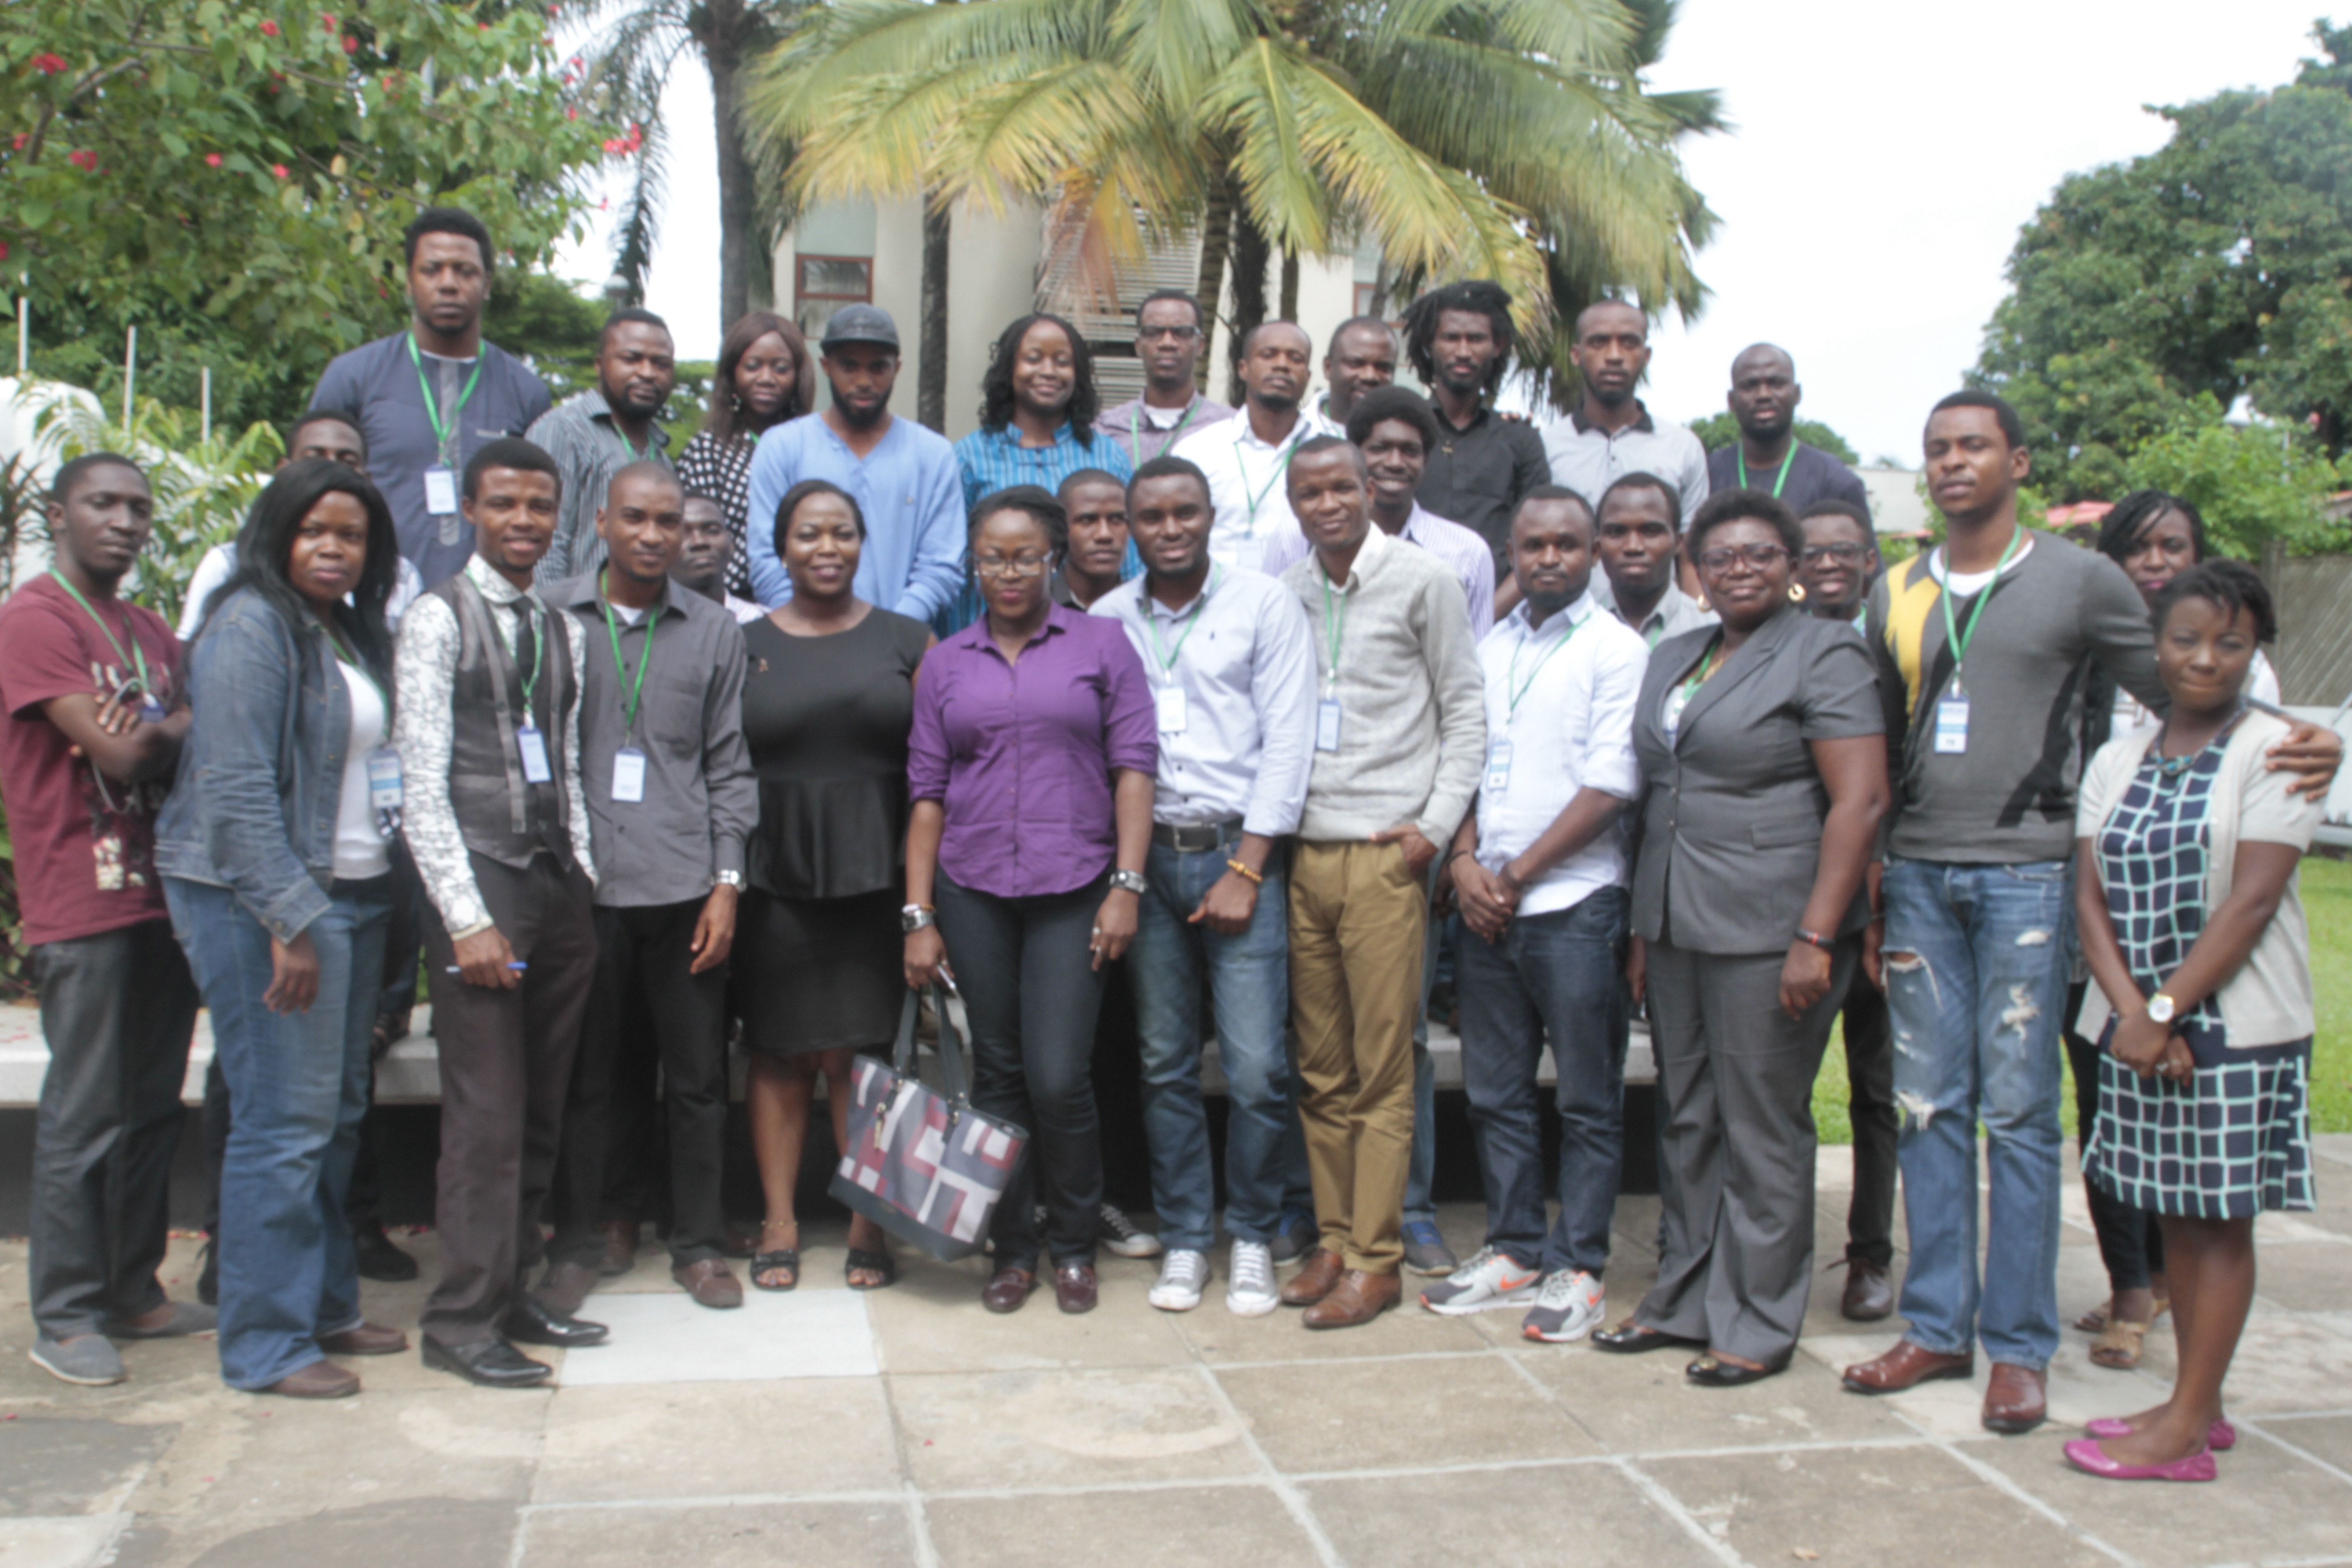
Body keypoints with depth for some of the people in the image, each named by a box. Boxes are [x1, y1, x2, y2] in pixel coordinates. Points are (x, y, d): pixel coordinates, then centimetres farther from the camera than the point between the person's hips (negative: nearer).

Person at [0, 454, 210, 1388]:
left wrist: (156, 741, -9)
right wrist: (185, 723, 0)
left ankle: (134, 1293, 22)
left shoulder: (149, 633, 17)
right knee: (85, 1117, -2)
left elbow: (187, 750, 12)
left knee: (153, 1109, 12)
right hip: (82, 909, -7)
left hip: (161, 896, 8)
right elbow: (117, 755, -17)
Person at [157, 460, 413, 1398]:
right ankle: (264, 1345, 6)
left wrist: (373, 899, 12)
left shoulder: (352, 629, 14)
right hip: (264, 901, -8)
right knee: (286, 1119, -5)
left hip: (350, 894, 9)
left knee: (340, 1111, 13)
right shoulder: (251, 627, -12)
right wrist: (290, 921, -20)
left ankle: (325, 1306, 26)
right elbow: (237, 786, -18)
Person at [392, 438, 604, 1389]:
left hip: (560, 884, 7)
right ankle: (462, 1321, 6)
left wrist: (587, 884, 8)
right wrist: (468, 919, -15)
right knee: (487, 1114, -5)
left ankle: (512, 1295, 22)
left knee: (540, 1114, 11)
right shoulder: (439, 619, -4)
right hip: (480, 884, -6)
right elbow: (421, 784, -10)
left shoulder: (561, 632, 16)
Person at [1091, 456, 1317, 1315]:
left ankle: (1252, 1241, 13)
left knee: (1256, 1068, -5)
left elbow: (1286, 744, -3)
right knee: (1166, 1064, 7)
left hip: (1239, 854, -2)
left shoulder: (1265, 604, 1)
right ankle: (1183, 1239, 19)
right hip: (1146, 857, 3)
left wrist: (1244, 870, -8)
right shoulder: (1107, 618, 9)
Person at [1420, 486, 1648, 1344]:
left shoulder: (1617, 651, -4)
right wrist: (1465, 863, -2)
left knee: (1588, 1102, 3)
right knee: (1496, 1094, 11)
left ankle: (1578, 1269, 12)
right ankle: (1514, 1251, 23)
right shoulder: (1491, 649, 14)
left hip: (1573, 905, -6)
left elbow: (1608, 788, -11)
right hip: (1485, 908, 6)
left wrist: (1517, 874, -10)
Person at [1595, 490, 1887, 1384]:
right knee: (1688, 1120, 13)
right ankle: (1684, 1300, 25)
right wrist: (1643, 931, 14)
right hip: (1678, 929, 7)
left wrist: (1815, 937, -18)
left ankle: (1759, 1324, 13)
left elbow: (1860, 803, -12)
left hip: (1766, 932, -6)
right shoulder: (1673, 658, 16)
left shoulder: (1824, 654, -5)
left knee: (1761, 1126, 1)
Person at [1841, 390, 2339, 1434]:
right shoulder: (1895, 594, 12)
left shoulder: (2079, 581, 2)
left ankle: (2019, 1347, 10)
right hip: (1918, 875, 4)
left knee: (2019, 1115, -1)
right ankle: (1937, 1327, 17)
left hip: (2026, 877, -4)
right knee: (1928, 1109, 7)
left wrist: (2293, 747, -17)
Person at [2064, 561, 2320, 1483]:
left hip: (2235, 1026, -5)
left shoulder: (2273, 750, -7)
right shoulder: (2118, 760, 9)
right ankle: (2197, 1406, 22)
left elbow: (2252, 901, -14)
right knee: (2176, 1213, 11)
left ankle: (2187, 1425, 6)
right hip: (2138, 1027, 5)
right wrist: (2132, 1013, -12)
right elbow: (2092, 896, 2)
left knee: (2219, 1218, 1)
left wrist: (2164, 1012, -17)